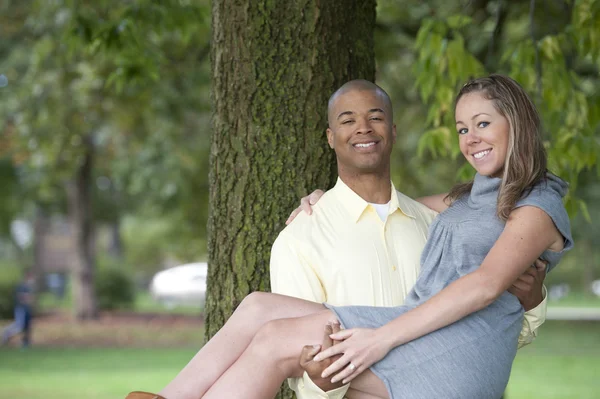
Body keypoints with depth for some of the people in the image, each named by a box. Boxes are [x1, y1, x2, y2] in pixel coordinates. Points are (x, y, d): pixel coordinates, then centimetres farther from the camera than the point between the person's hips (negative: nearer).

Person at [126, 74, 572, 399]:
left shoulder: (538, 206, 2)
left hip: (461, 347, -9)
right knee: (259, 307, -10)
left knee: (276, 340, -20)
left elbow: (485, 285, -13)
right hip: (419, 334, 9)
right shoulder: (468, 198, 30)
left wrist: (383, 337, -21)